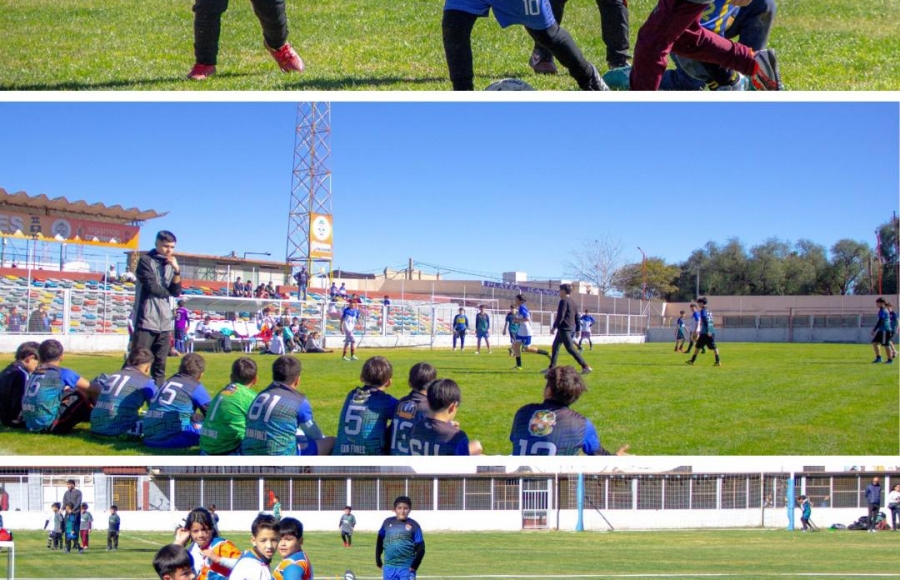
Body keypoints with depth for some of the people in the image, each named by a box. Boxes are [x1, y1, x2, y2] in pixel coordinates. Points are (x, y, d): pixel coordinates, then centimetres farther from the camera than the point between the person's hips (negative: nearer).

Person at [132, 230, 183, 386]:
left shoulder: (171, 265, 16)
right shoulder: (146, 261, -2)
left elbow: (176, 292, 7)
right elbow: (151, 286, -12)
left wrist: (177, 271, -5)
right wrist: (167, 292, 4)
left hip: (164, 323, 6)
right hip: (146, 321, -6)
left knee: (160, 365, 7)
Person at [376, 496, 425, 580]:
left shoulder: (414, 525, -3)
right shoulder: (388, 523, 6)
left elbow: (420, 548, -2)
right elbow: (379, 542, 17)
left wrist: (414, 567, -11)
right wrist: (378, 561, 13)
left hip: (406, 568, -3)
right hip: (389, 567, 3)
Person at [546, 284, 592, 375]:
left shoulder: (563, 301, -12)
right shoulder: (572, 302, 15)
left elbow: (560, 316, -19)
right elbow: (576, 316, 18)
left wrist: (554, 327, -15)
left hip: (564, 328, -10)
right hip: (570, 328, 10)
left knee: (570, 348, -11)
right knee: (555, 346, 16)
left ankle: (585, 367, -17)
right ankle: (551, 367, 18)